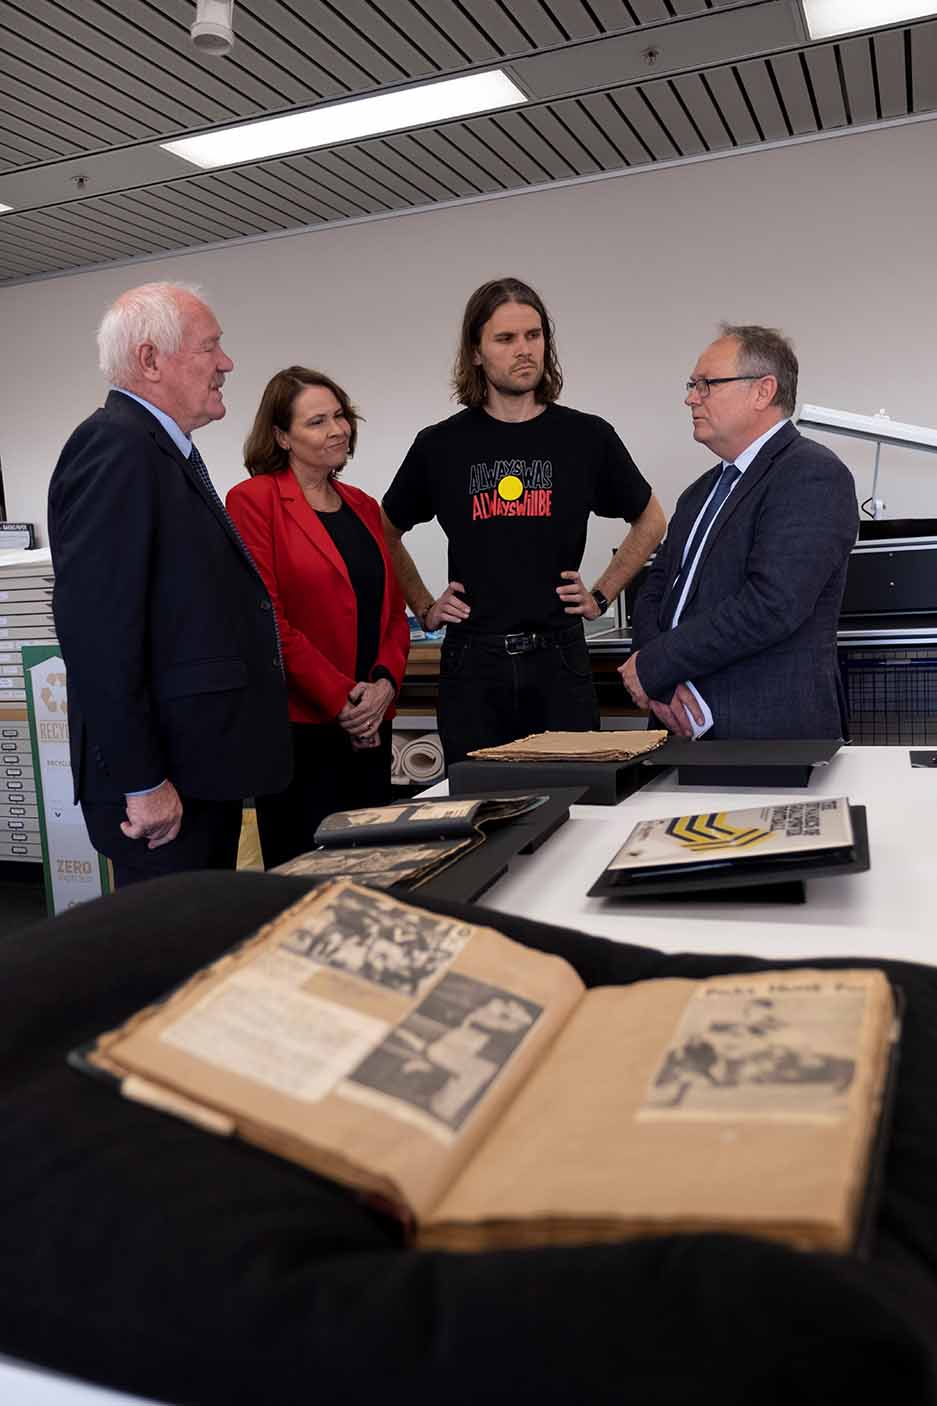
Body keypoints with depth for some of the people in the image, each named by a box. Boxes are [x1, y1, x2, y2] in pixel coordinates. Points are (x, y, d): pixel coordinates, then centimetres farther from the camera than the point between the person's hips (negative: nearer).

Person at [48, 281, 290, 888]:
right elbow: (95, 627, -22)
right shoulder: (115, 445, -14)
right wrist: (141, 783, -21)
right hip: (164, 783, -9)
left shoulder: (167, 450, 17)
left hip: (204, 771, 9)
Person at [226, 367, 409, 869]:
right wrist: (339, 697, -14)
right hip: (300, 725, -6)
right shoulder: (253, 500, -6)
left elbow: (393, 612, 15)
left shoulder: (364, 507, 16)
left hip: (371, 723, 7)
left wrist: (384, 683, -3)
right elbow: (266, 619, -13)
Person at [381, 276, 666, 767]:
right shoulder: (440, 445, 3)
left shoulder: (587, 437, 2)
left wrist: (601, 596, 9)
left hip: (558, 658, 0)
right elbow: (387, 533, 18)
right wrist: (423, 607, 10)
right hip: (471, 662, 0)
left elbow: (650, 521, 16)